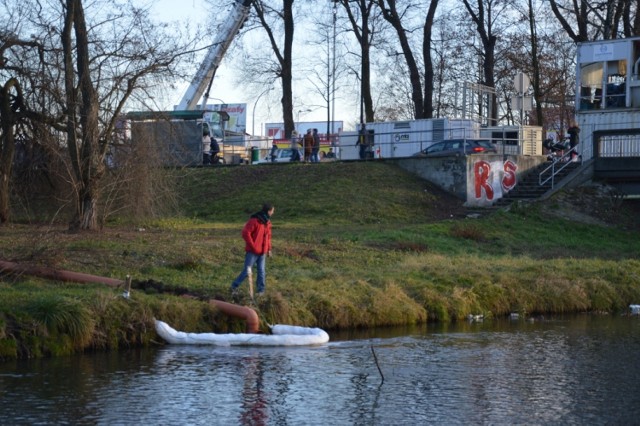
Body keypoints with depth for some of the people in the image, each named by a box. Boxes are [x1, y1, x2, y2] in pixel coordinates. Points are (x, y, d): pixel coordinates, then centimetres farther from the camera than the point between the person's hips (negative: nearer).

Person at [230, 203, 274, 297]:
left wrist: (269, 249, 14)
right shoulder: (254, 220, -15)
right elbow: (245, 233, -18)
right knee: (247, 271, -5)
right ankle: (234, 287, 9)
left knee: (262, 271, 5)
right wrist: (252, 246, -16)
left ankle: (261, 290, 14)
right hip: (252, 252, -7)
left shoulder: (267, 222, 10)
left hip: (262, 252, 7)